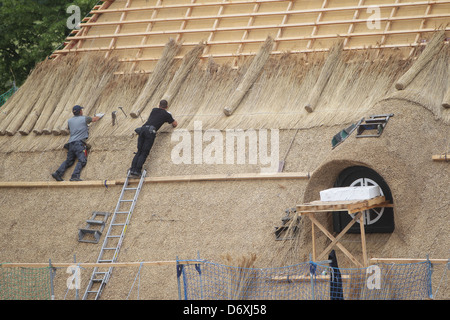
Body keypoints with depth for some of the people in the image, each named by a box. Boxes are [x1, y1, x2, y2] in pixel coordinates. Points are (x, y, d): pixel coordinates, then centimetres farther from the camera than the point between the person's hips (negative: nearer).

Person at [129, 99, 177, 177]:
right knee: (144, 153, -7)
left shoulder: (154, 110, 31)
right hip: (150, 130, -4)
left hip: (143, 128, 4)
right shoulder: (167, 114, 16)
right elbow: (175, 124, 26)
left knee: (139, 151, 6)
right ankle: (137, 170, -20)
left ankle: (133, 169, -10)